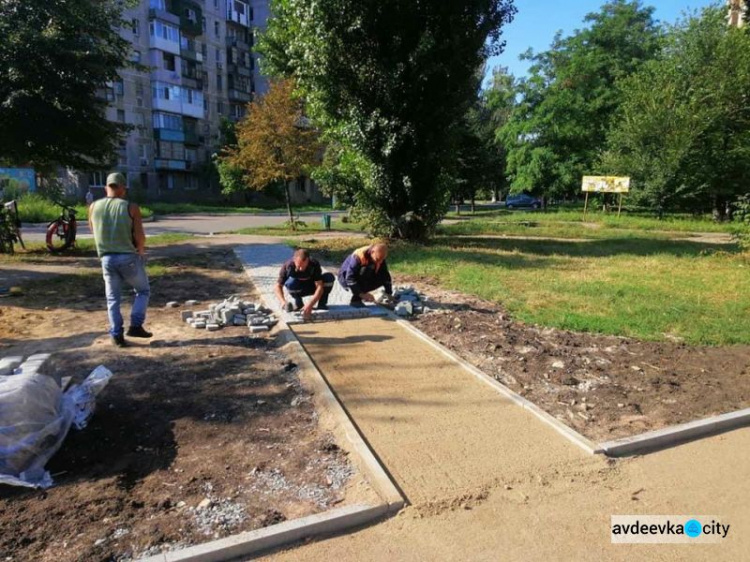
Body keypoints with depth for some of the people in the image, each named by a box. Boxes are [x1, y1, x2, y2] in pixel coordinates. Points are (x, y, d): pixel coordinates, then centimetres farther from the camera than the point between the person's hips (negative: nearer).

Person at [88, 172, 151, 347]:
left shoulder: (94, 207, 3)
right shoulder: (131, 208, -9)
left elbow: (94, 231, 13)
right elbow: (140, 237, -12)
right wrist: (140, 250, 6)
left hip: (107, 258, 4)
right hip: (129, 257, -3)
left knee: (113, 298, 13)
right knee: (143, 291, 15)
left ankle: (116, 335, 12)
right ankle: (136, 326, 5)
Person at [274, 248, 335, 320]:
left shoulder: (315, 265, -29)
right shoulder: (288, 266, -28)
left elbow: (319, 287, -34)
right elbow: (278, 286, -25)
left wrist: (310, 304, -47)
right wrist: (283, 301, -44)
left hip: (312, 286, 0)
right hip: (299, 289, 0)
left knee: (330, 277, -28)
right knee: (290, 282, -35)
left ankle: (322, 304, -8)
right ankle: (298, 303, -7)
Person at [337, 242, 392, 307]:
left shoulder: (380, 259, -13)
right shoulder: (358, 257, -33)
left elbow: (386, 276, -8)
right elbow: (350, 278, -37)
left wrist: (389, 294, -15)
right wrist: (362, 294, -43)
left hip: (362, 280, 6)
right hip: (345, 278, -6)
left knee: (381, 278, -15)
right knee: (365, 270, -32)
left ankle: (358, 297, -1)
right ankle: (356, 299, -23)